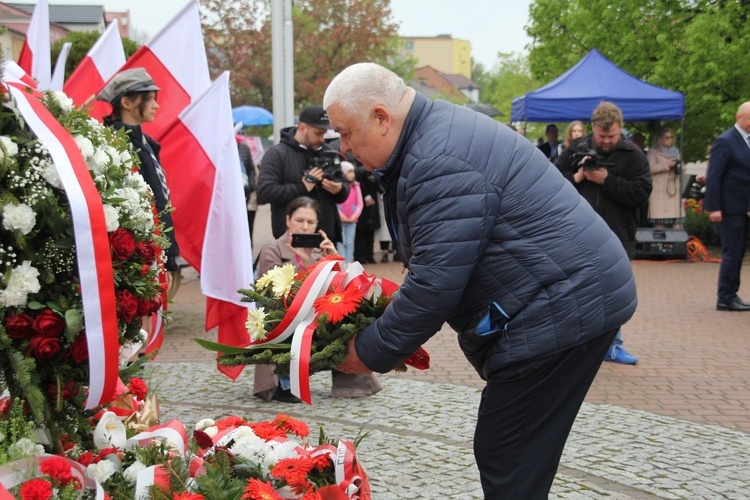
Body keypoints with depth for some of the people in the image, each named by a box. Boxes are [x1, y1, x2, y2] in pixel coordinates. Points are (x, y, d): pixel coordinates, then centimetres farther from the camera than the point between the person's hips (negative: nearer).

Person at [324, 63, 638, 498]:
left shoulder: (441, 163, -21)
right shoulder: (438, 132, 13)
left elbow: (435, 285, -22)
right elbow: (438, 263, 20)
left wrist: (370, 352, -10)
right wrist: (392, 324, 12)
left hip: (562, 308, -11)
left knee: (507, 463, -6)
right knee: (517, 459, 16)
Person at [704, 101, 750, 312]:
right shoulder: (725, 141, -11)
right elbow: (713, 176, -14)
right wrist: (714, 207, -19)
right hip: (730, 208, -7)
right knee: (732, 253, -3)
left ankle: (730, 295, 20)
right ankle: (726, 298, 4)